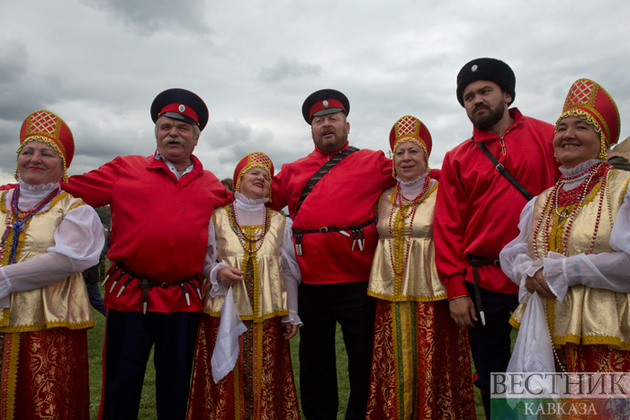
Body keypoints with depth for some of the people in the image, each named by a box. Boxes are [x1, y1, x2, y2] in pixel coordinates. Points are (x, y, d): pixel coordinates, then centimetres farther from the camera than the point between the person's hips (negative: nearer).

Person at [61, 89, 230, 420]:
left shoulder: (212, 187, 6)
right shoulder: (124, 170, 2)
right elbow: (68, 191, 6)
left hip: (185, 303, 1)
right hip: (129, 297, -1)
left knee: (176, 392, 15)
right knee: (121, 391, 11)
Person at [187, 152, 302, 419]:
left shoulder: (281, 223, 8)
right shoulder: (217, 218, 3)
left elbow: (289, 272, 9)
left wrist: (292, 315, 6)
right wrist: (218, 272, -13)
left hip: (268, 317, 1)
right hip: (224, 315, -1)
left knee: (266, 384, 4)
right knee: (225, 386, 2)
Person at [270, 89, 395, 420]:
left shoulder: (373, 163, 5)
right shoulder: (293, 172, 12)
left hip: (358, 284, -3)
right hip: (310, 284, 3)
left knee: (365, 362, 10)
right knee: (315, 364, 18)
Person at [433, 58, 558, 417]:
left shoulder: (547, 137, 3)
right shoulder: (457, 159, 4)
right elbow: (448, 227, 1)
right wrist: (456, 290, -3)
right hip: (482, 285, 1)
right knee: (492, 383, 13)